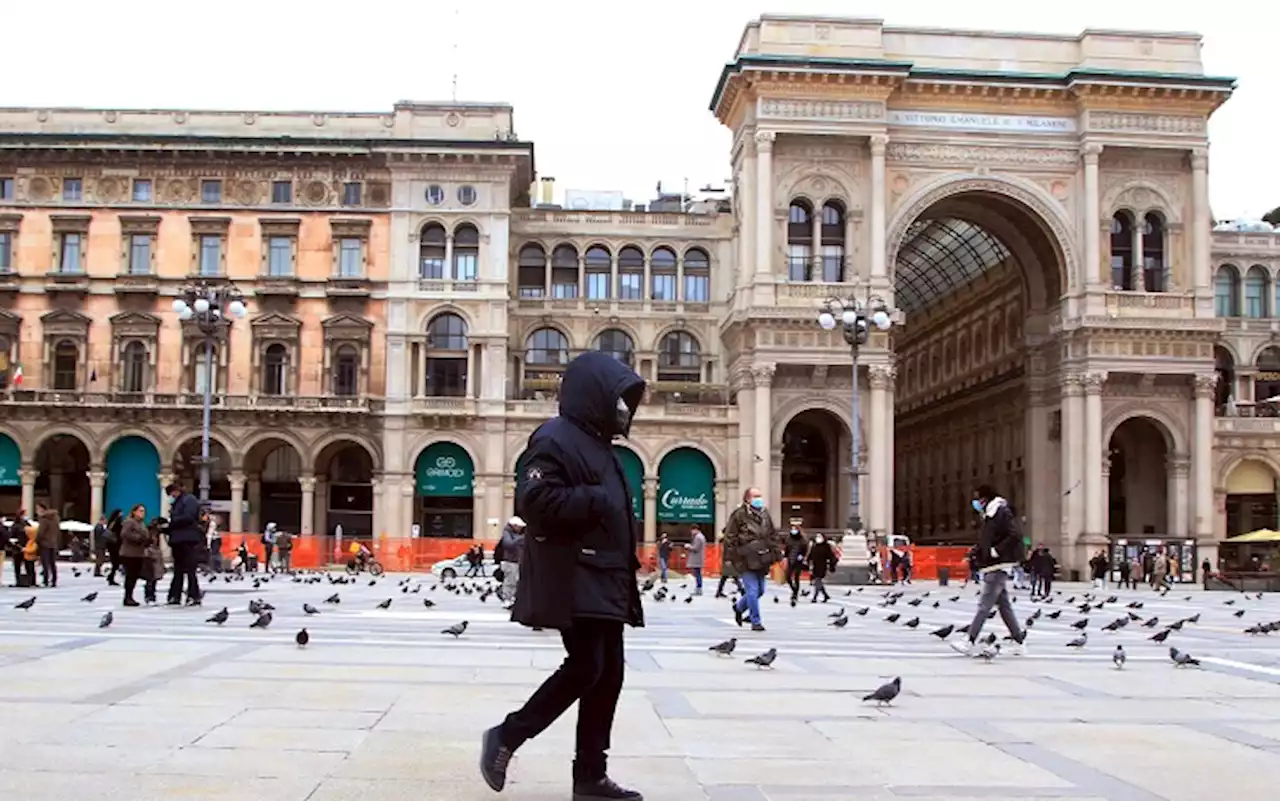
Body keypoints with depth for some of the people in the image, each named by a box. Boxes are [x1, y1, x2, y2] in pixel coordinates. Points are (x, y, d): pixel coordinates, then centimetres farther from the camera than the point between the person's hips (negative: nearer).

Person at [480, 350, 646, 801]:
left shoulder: (598, 444, 20)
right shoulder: (556, 439, -11)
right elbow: (535, 501, -23)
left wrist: (627, 565, 15)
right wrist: (595, 501, -19)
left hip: (603, 582, 10)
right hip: (574, 582, -10)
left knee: (608, 672, 7)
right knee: (585, 667, -13)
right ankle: (506, 737, 4)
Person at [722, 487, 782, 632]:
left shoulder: (765, 514, 13)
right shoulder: (739, 515, -7)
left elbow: (773, 536, 19)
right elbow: (730, 537, -7)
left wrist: (777, 553, 12)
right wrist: (731, 556, -10)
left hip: (761, 560, 7)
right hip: (746, 560, -7)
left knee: (760, 590, 14)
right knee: (753, 590, -8)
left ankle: (739, 607, 39)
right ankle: (756, 622, 2)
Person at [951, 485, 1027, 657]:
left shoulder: (1002, 513, -12)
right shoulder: (989, 516, 17)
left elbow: (1016, 535, -24)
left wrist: (997, 551, -20)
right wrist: (978, 551, 10)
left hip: (997, 568, -10)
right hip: (991, 568, 10)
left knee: (984, 606, -10)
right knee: (1004, 606, 11)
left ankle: (971, 644, -12)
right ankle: (1019, 642, 16)